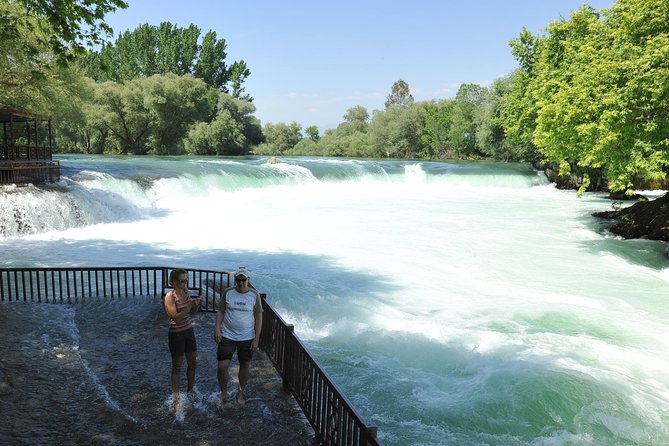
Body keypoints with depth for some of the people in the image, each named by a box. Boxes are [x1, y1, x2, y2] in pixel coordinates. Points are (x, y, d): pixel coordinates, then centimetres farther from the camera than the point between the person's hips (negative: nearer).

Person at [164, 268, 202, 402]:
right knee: (177, 367, 8)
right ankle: (176, 396, 23)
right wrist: (190, 305, -28)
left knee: (193, 363, 15)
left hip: (188, 330, 6)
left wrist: (198, 304, -10)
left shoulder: (185, 292, 0)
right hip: (176, 334, -6)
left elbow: (192, 312, 10)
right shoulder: (170, 297, -18)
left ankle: (190, 391, 34)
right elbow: (176, 317, -25)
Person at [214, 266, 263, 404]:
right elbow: (220, 311, 4)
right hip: (227, 336, 0)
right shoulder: (228, 292, -3)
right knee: (222, 366, -3)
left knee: (245, 365, 11)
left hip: (247, 337, 0)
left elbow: (258, 317, -3)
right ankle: (223, 392, 21)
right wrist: (217, 329, -8)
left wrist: (256, 338, -6)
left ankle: (241, 392, 33)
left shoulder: (254, 295, -6)